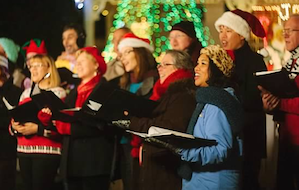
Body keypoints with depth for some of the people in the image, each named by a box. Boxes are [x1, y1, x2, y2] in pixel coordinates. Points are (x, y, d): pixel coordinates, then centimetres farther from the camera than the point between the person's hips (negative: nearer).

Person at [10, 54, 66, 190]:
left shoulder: (58, 93, -2)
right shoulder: (26, 93, 18)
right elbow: (15, 119, 20)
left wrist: (38, 129, -20)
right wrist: (14, 127, -3)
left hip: (47, 152, -6)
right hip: (24, 150, 6)